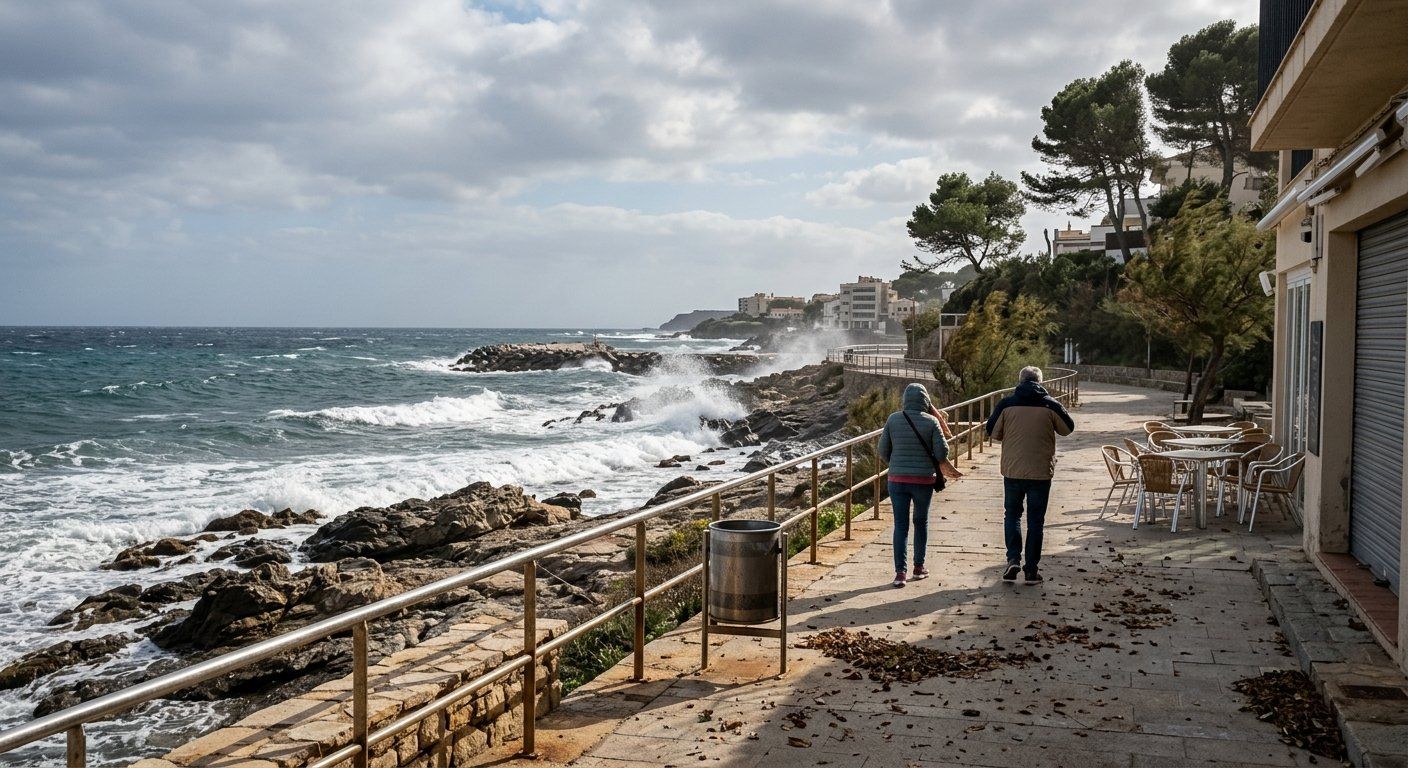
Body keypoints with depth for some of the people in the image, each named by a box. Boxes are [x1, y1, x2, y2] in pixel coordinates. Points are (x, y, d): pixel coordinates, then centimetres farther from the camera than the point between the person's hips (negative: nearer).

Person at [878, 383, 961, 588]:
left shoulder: (893, 419, -2)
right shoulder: (931, 421, -7)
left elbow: (883, 451, 3)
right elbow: (942, 453, -9)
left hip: (897, 480, 1)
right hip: (923, 480, -1)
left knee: (901, 525, 4)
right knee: (921, 522, 17)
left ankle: (900, 572, -2)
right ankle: (919, 567, 26)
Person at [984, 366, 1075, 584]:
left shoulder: (1007, 404, -4)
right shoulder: (1051, 405, -4)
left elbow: (992, 431, 2)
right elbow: (1067, 429, 8)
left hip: (1012, 470, 0)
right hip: (1041, 472, 0)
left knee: (1012, 515, 16)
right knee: (1036, 519, 8)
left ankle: (1013, 558, 0)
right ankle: (1031, 568, 10)